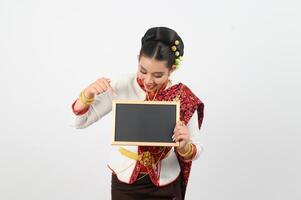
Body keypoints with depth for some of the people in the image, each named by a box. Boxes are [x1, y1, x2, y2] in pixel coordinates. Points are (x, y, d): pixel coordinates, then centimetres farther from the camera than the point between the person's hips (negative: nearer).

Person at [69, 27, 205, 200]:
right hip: (124, 181, 1)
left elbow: (196, 151, -8)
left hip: (164, 186, 0)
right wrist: (88, 93, -27)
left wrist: (185, 146, -30)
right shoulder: (122, 86, -14)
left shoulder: (184, 99, -15)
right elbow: (78, 121, -9)